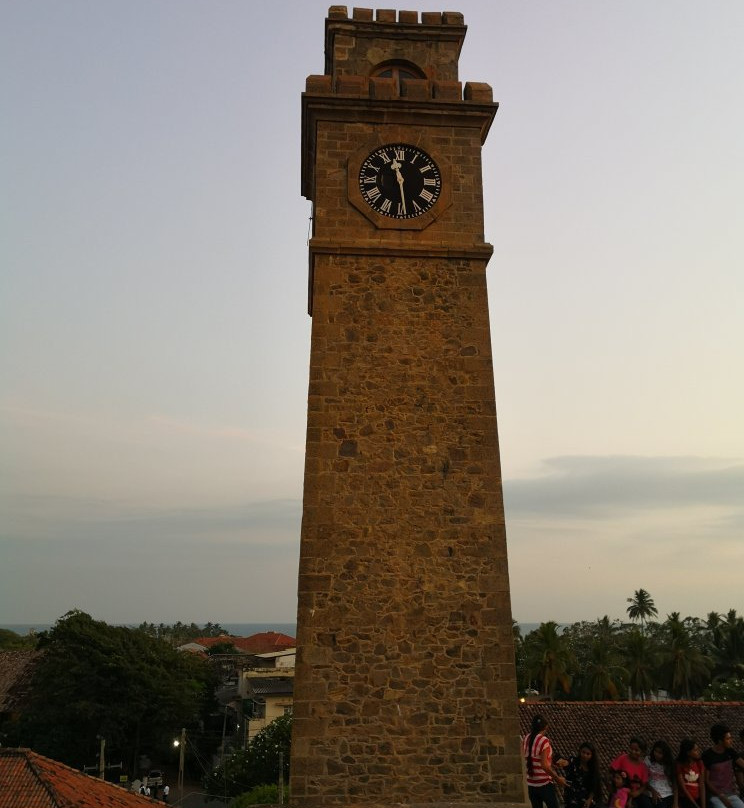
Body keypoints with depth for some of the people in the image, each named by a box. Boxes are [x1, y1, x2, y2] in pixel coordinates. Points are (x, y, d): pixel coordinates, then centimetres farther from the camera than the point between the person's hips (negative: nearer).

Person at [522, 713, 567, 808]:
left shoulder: (526, 740, 2)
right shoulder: (544, 740, -18)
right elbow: (544, 766, -22)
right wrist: (557, 778, -13)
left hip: (531, 784, 6)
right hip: (545, 784, -6)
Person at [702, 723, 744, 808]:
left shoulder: (730, 752, 4)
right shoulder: (707, 756, -11)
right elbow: (706, 780, -8)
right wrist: (721, 797, -14)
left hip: (731, 794, 5)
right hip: (715, 795, -5)